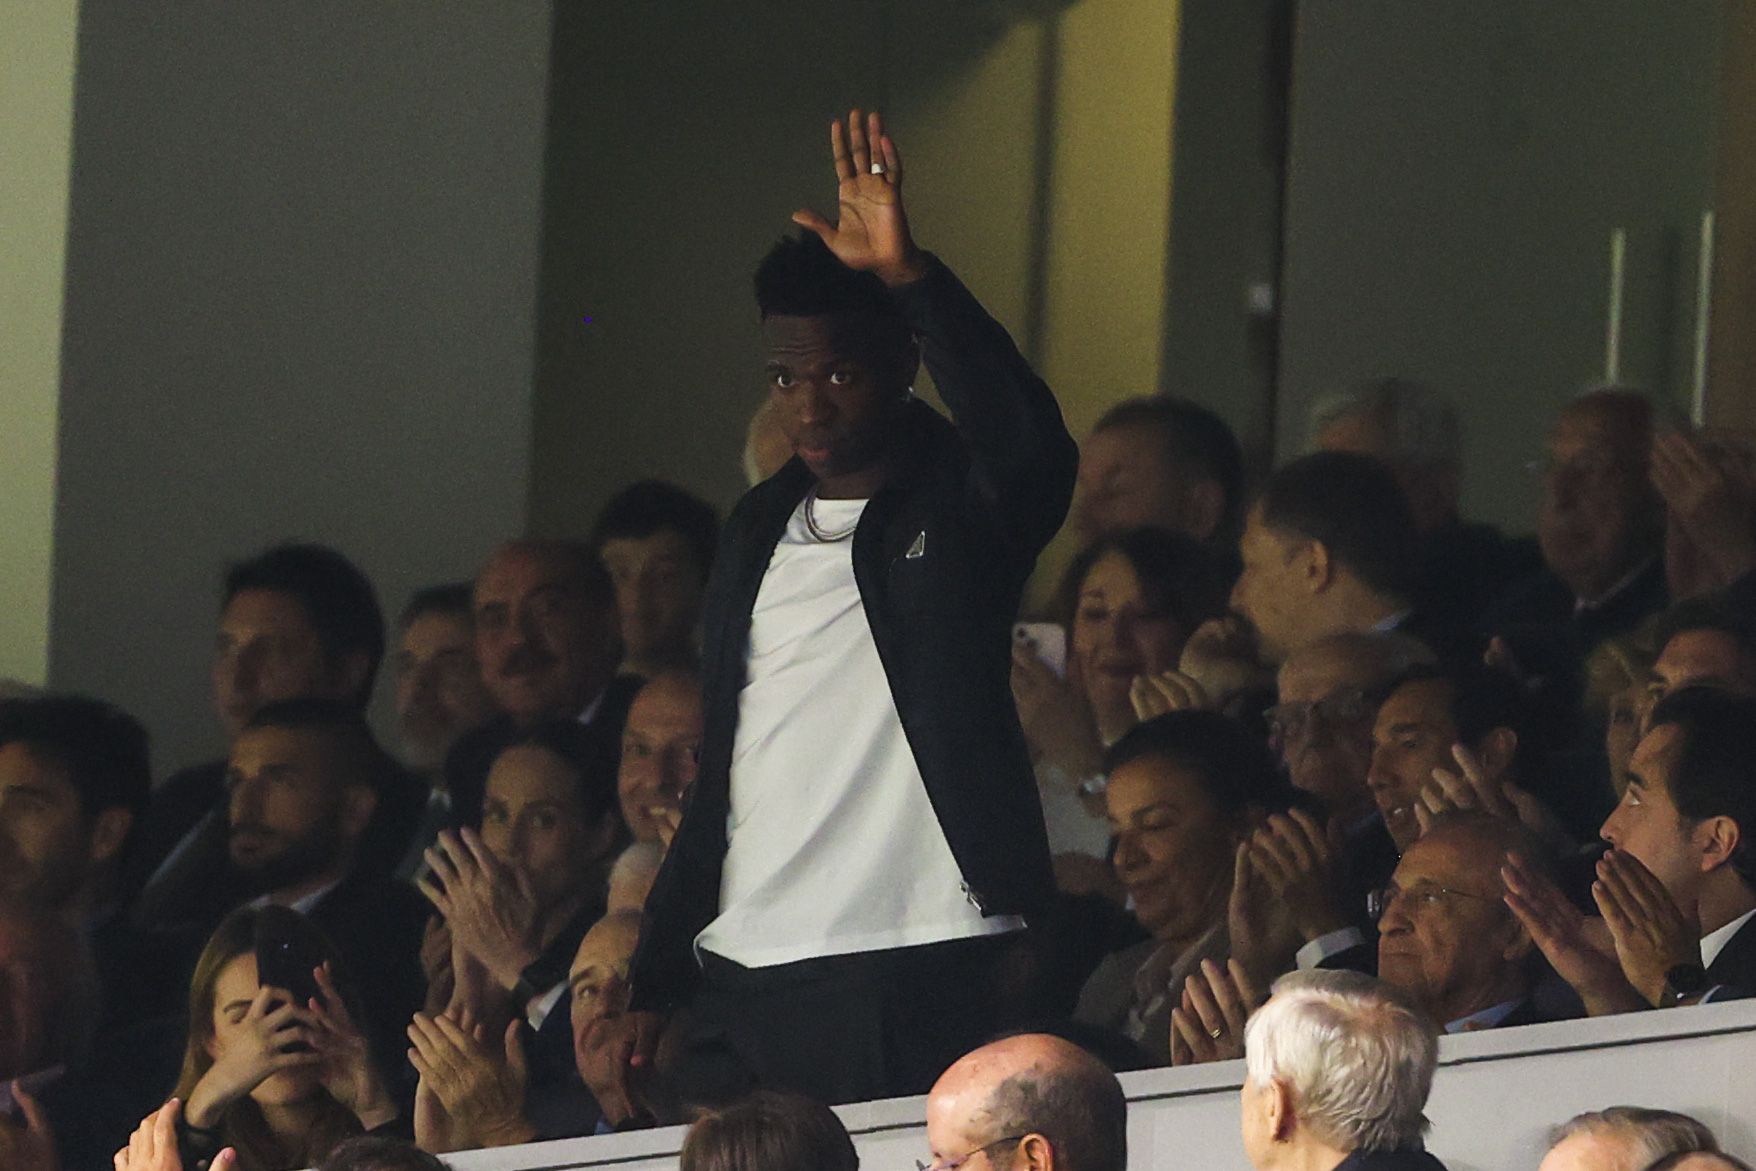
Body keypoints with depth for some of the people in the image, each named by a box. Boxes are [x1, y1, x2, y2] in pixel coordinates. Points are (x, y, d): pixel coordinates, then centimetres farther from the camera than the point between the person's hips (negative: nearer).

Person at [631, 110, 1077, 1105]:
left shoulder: (962, 507, 3)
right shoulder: (759, 529, 20)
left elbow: (1031, 443, -23)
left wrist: (908, 275, -31)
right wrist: (654, 977, 15)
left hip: (924, 979, -6)